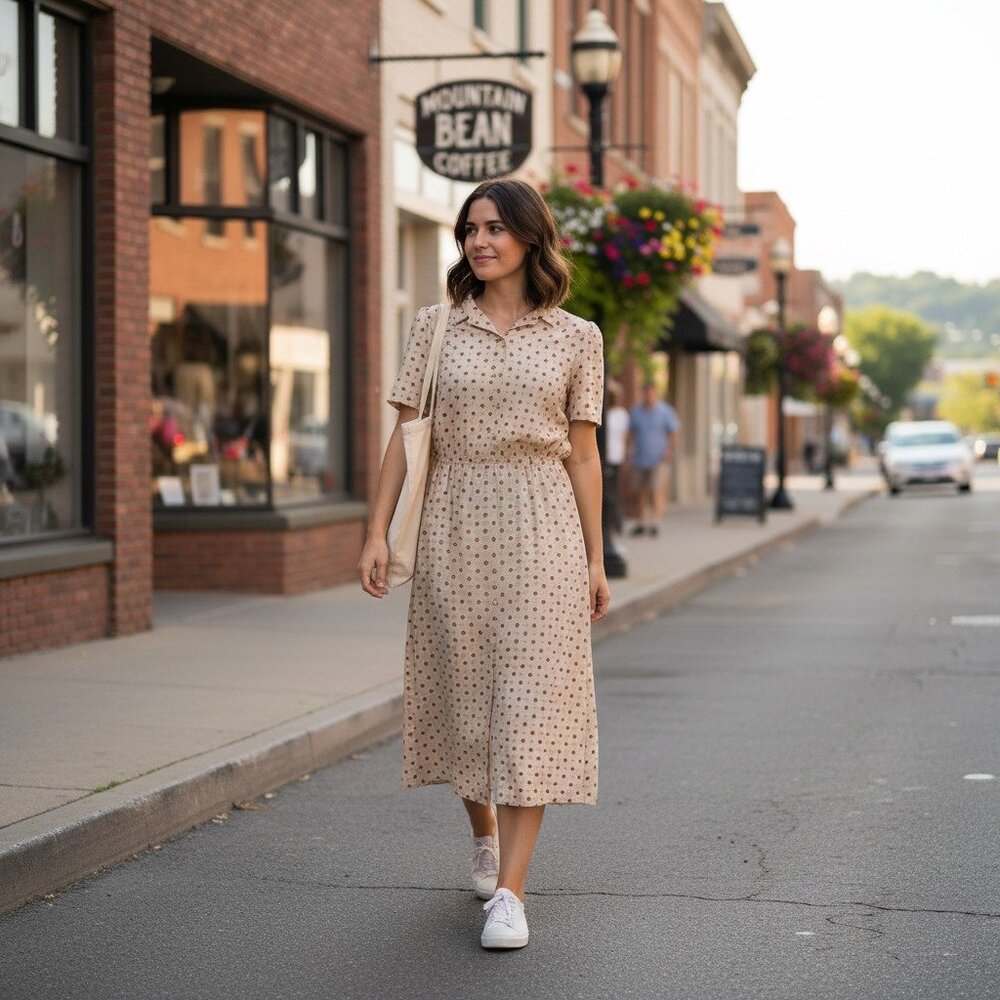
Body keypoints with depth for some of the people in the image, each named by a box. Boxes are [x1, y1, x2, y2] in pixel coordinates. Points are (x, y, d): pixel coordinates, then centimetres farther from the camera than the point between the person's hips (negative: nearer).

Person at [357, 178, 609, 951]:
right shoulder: (437, 327, 6)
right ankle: (485, 834, 36)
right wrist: (378, 532, -3)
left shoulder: (575, 338, 4)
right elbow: (405, 435, 5)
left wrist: (595, 560, 4)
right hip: (455, 521, 2)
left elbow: (582, 454, 6)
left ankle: (510, 891, -9)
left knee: (530, 699, -8)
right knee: (463, 691, 10)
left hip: (541, 525, -2)